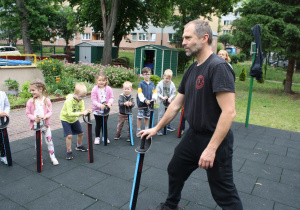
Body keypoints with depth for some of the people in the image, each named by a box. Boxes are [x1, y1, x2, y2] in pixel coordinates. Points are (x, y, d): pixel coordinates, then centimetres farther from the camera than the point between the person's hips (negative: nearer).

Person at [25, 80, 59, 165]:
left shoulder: (47, 100, -7)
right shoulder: (30, 102, -7)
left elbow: (50, 112, -3)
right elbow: (28, 113, -3)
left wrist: (45, 116, -23)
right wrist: (34, 118, -21)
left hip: (46, 124, 0)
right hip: (36, 125, 0)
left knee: (49, 141, 7)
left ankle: (52, 157, 21)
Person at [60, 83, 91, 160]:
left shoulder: (81, 100, -12)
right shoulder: (69, 100, -33)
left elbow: (82, 110, -14)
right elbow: (70, 113, -39)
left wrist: (86, 111, -37)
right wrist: (81, 113, -46)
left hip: (74, 119, 6)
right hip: (65, 119, -6)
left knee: (81, 133, 13)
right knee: (69, 135, -15)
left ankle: (79, 146, 40)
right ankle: (69, 151, 4)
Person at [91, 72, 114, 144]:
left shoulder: (108, 89, -7)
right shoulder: (94, 89, -13)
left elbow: (111, 97, -3)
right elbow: (93, 100, -15)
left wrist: (110, 103, -24)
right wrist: (99, 105, -30)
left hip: (106, 110, 2)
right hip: (97, 110, -2)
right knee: (98, 124, 10)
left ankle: (104, 137, 32)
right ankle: (97, 137, 27)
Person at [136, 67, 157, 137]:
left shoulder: (152, 84, 5)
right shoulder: (141, 83, -7)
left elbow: (155, 92, 7)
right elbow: (140, 93, -13)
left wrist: (153, 99, -11)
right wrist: (145, 100, -23)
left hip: (149, 103, 4)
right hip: (141, 103, -4)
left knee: (147, 117, 14)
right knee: (140, 117, 0)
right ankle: (138, 131, 12)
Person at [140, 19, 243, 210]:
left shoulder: (218, 67, -20)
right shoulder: (191, 70, 7)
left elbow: (229, 112, -26)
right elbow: (176, 105, 13)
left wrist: (211, 148, -26)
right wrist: (156, 128, 17)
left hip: (216, 140, -8)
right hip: (193, 135, 9)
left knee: (224, 194, 5)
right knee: (175, 171, 23)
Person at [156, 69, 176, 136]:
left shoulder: (172, 84, -3)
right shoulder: (160, 83, -9)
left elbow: (173, 93, 0)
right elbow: (158, 93, -6)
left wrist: (170, 98, -18)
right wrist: (162, 97, -21)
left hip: (169, 102, 3)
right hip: (162, 101, -3)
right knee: (161, 115, -4)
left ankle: (168, 126, 35)